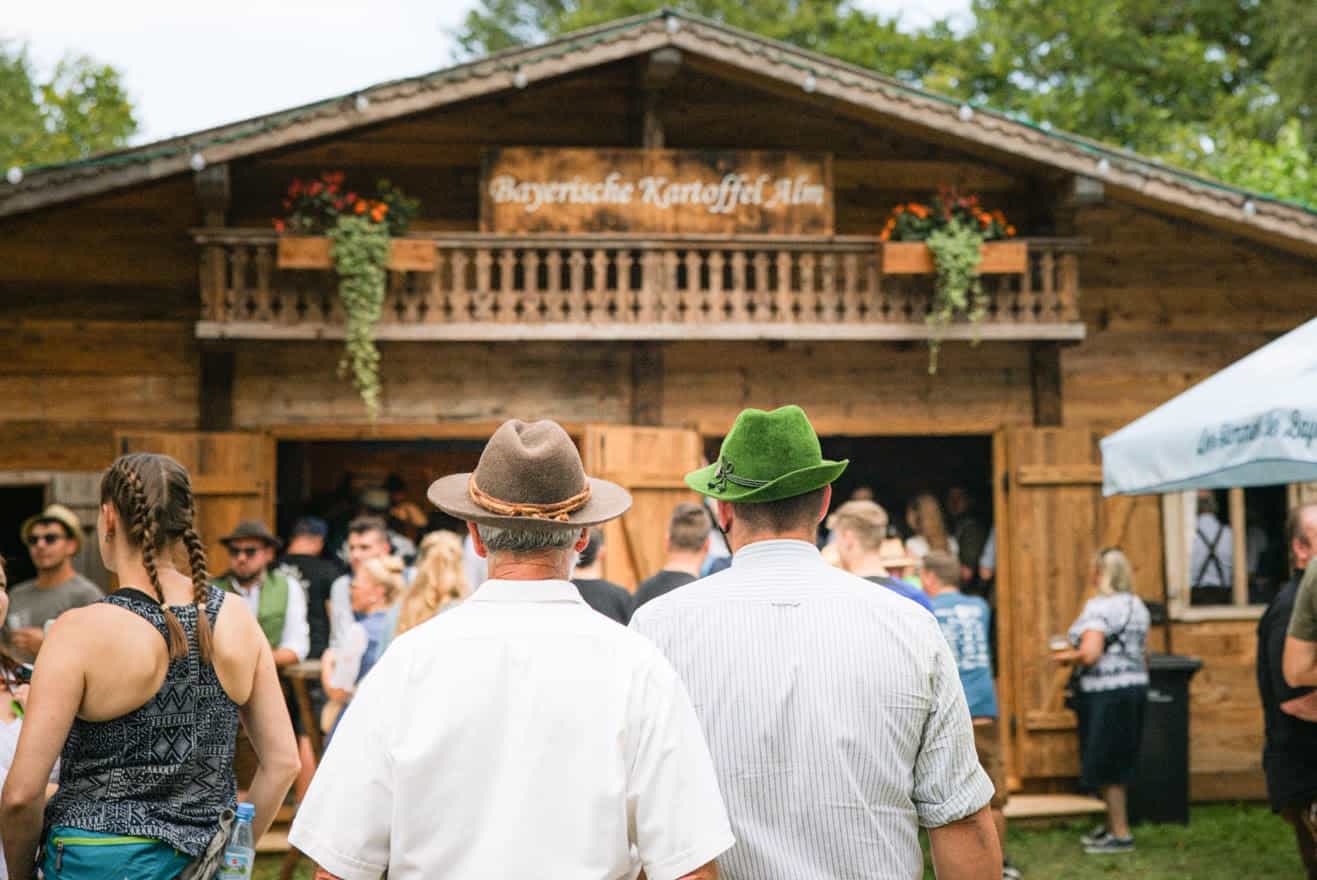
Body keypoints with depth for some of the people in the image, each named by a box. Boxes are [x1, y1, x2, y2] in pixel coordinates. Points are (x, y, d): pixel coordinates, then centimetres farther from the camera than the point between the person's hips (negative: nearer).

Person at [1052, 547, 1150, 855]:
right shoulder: (1137, 606, 11)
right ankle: (1112, 826, 26)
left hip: (1106, 692, -9)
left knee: (1106, 766, 0)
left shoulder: (1098, 607, -16)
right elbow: (1143, 654, 18)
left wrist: (1065, 657, -8)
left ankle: (1120, 834, 4)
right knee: (1119, 761, 17)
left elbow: (1090, 653, -25)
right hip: (1135, 686, 9)